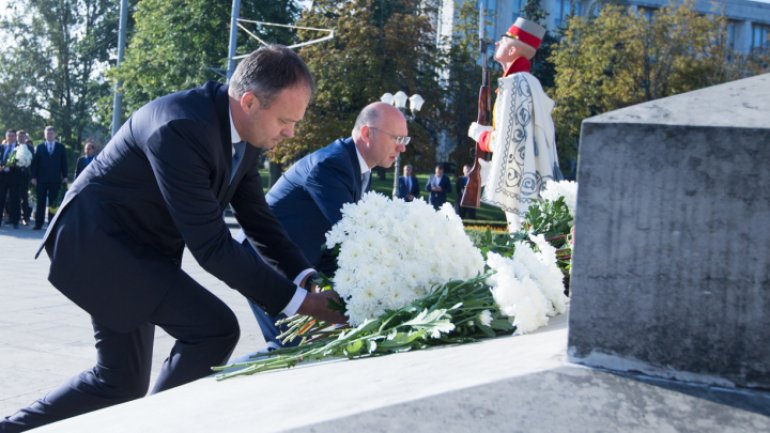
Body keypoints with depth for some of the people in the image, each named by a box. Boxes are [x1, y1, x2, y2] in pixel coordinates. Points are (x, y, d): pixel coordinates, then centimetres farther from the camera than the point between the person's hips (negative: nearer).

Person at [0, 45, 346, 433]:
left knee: (122, 382, 13)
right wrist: (299, 301, -27)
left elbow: (258, 219, 5)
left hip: (134, 246, 9)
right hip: (98, 240, -9)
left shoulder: (244, 131, -2)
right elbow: (211, 244, -31)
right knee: (214, 330, -18)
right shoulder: (181, 127, -31)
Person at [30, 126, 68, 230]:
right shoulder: (40, 147, 7)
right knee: (40, 202, 1)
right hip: (41, 179, 0)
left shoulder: (61, 147, 7)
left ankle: (51, 224, 4)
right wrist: (33, 176, -3)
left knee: (53, 203, 1)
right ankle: (38, 223, 3)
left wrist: (65, 176, -2)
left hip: (55, 179, 0)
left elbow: (64, 163, 6)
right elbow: (34, 162, 5)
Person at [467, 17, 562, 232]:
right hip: (534, 179, 9)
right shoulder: (530, 83, 14)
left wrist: (479, 133, -1)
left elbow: (505, 139, -18)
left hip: (519, 183, -9)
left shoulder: (513, 84, -14)